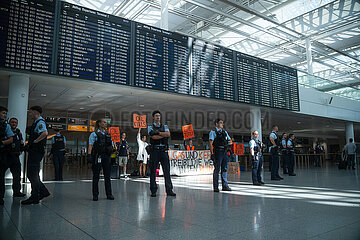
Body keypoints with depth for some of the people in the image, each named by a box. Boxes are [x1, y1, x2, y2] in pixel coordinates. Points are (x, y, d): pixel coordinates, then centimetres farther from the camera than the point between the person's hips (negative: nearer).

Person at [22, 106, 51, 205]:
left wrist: (34, 141, -23)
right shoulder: (36, 122, 20)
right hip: (33, 151, 10)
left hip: (36, 151, -10)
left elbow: (45, 133, -31)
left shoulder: (40, 122, -12)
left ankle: (34, 198, 1)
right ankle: (43, 191, 20)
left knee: (33, 175, -6)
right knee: (31, 174, 14)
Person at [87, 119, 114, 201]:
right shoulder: (94, 134, 0)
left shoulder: (108, 134, 15)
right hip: (97, 156, -4)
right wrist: (89, 155, -18)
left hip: (106, 156, 5)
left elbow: (111, 144, 20)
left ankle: (109, 194, 15)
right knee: (96, 176, 3)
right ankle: (95, 195, 12)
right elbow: (90, 145, -8)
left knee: (107, 176, 8)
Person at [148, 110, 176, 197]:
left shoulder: (164, 126, 16)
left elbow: (168, 134, -5)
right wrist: (164, 135, -5)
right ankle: (153, 191, 9)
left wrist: (158, 132, -10)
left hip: (164, 150, 2)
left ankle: (169, 190, 4)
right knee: (153, 171, 1)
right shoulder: (150, 127, 8)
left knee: (167, 170, 0)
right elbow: (154, 137, -10)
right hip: (154, 150, -2)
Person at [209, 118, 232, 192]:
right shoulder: (213, 132, -3)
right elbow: (210, 143, -11)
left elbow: (230, 141, 20)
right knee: (217, 169, -2)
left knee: (225, 169, 9)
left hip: (224, 152, 7)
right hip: (218, 152, -6)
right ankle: (215, 187, 5)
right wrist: (212, 153, -18)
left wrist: (227, 144, -3)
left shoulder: (224, 132, 17)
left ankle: (225, 186, 17)